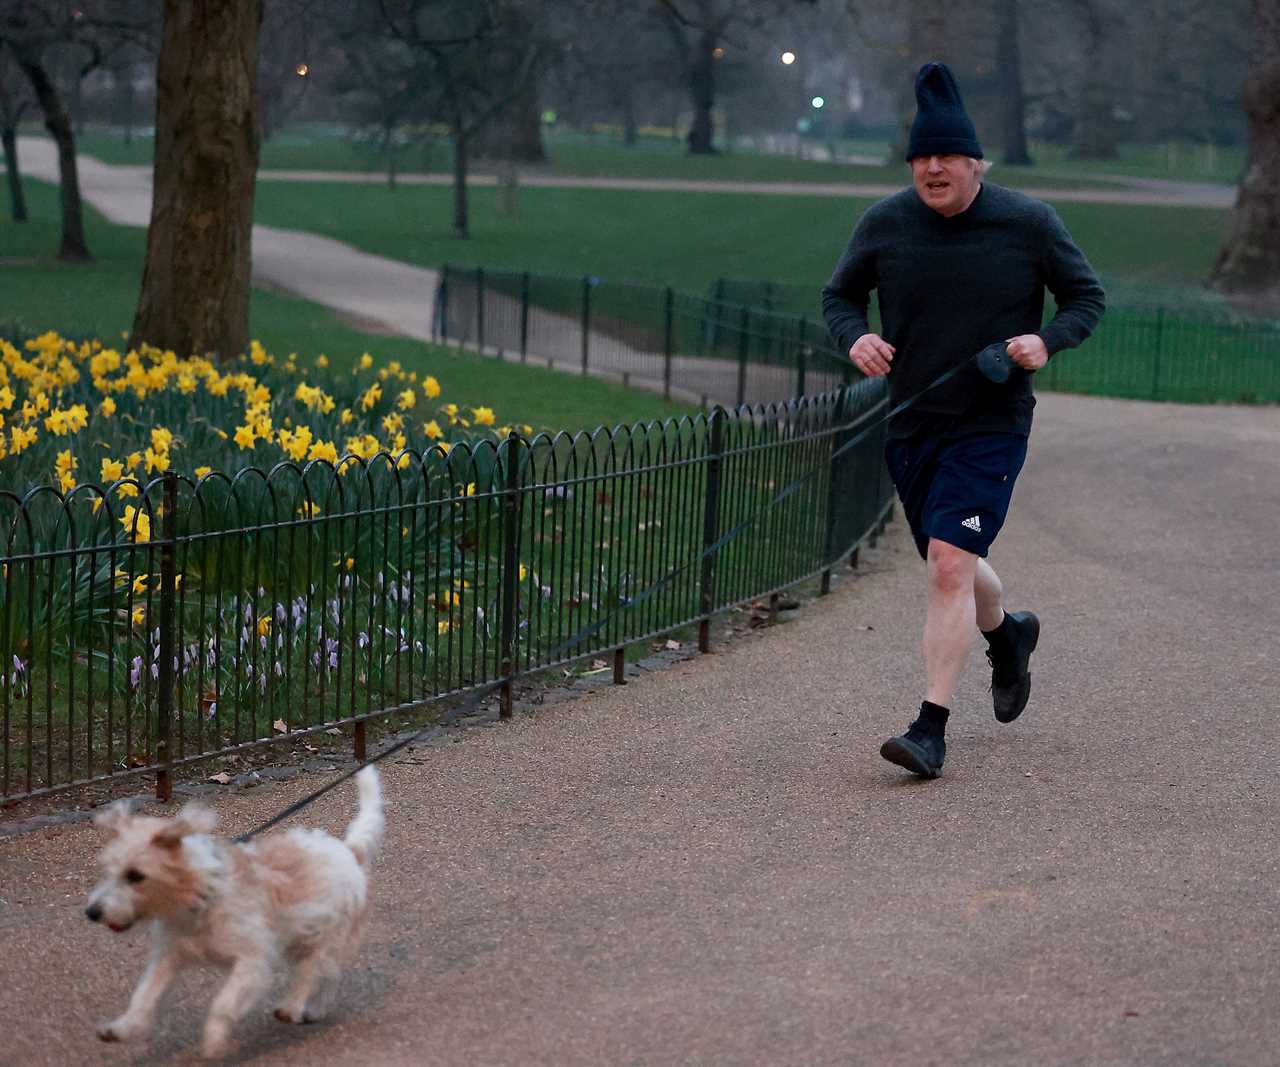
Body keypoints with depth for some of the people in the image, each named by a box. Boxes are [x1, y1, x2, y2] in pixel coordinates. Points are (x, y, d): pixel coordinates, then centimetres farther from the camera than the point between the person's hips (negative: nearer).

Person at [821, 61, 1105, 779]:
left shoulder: (1029, 223, -8)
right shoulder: (885, 223, -2)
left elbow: (1088, 296, 3)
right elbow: (841, 295, 11)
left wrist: (1047, 342, -17)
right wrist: (855, 337, -12)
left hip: (993, 426, -4)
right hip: (912, 425, 4)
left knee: (951, 567, -17)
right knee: (952, 569, 18)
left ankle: (933, 729, -14)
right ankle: (1008, 634, 53)